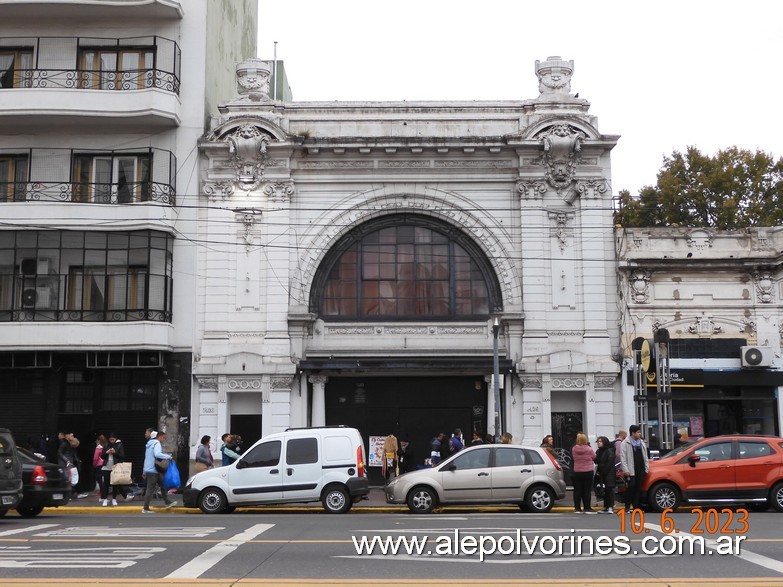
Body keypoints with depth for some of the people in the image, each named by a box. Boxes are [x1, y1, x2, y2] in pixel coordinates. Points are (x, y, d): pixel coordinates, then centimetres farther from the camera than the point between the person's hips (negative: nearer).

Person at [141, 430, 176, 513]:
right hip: (153, 470, -10)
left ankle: (167, 503, 18)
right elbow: (157, 454, -31)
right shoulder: (156, 443, -11)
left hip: (148, 469, 10)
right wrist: (168, 457, -25)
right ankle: (145, 508, -4)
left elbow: (147, 457, 23)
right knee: (151, 489, -6)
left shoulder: (150, 444, 19)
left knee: (162, 485, 14)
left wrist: (144, 472, 26)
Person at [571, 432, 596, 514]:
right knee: (587, 490, 3)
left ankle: (577, 508, 12)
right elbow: (594, 457, 2)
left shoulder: (573, 449, -6)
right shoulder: (589, 449, -14)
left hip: (577, 472, 3)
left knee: (578, 490, 8)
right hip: (588, 472, -3)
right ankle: (587, 508, 4)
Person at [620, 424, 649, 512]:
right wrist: (626, 470, -15)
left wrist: (646, 468, 10)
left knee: (638, 488, 7)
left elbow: (645, 457, 19)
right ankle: (627, 507, 1)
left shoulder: (641, 443, 16)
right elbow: (623, 458, -9)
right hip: (631, 471, -6)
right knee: (630, 488, -7)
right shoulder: (625, 443, -5)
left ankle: (636, 507, 13)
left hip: (640, 470, 6)